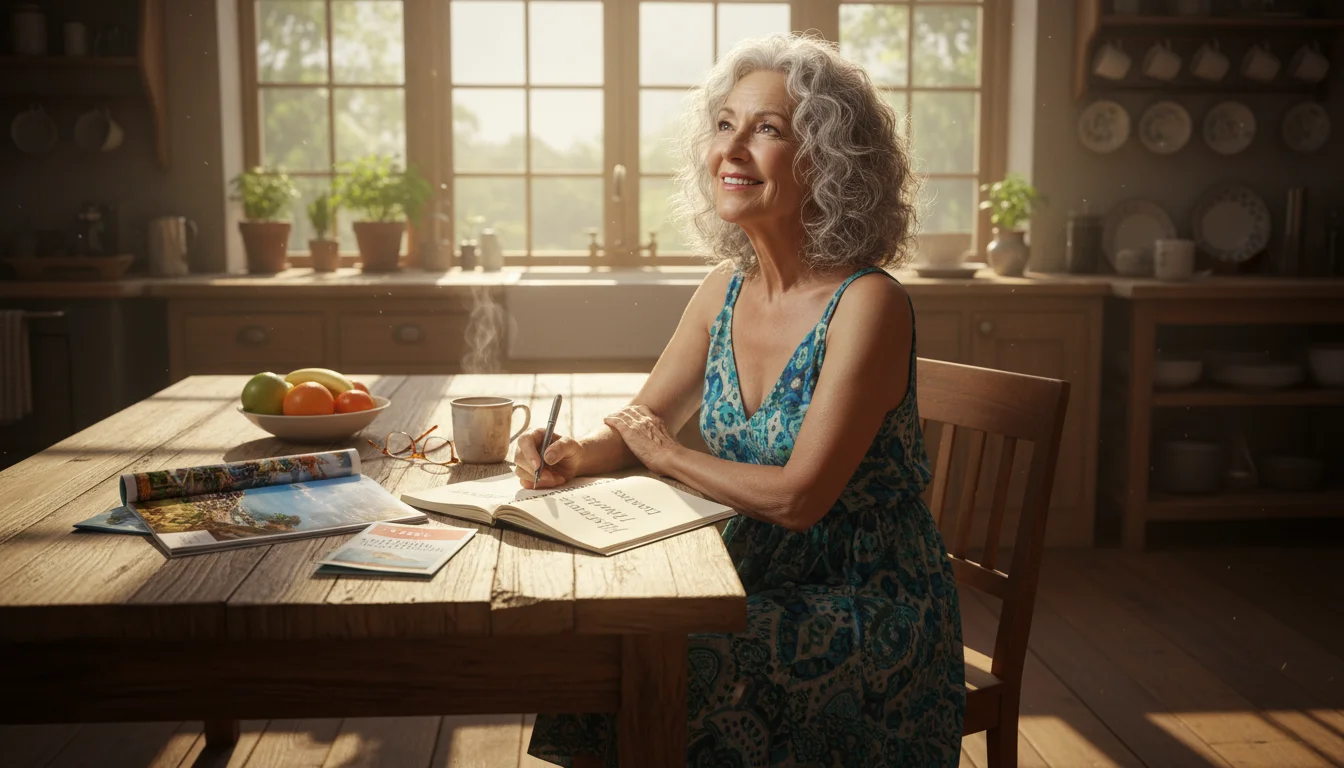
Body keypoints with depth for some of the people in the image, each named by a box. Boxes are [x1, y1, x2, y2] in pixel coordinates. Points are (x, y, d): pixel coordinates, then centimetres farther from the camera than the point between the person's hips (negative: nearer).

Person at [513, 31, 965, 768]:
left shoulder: (867, 305, -19)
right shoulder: (725, 291, 2)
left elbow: (798, 498, -22)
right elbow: (639, 425, 10)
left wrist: (669, 456, -9)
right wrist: (574, 453, -11)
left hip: (871, 606, -6)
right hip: (760, 578, 6)